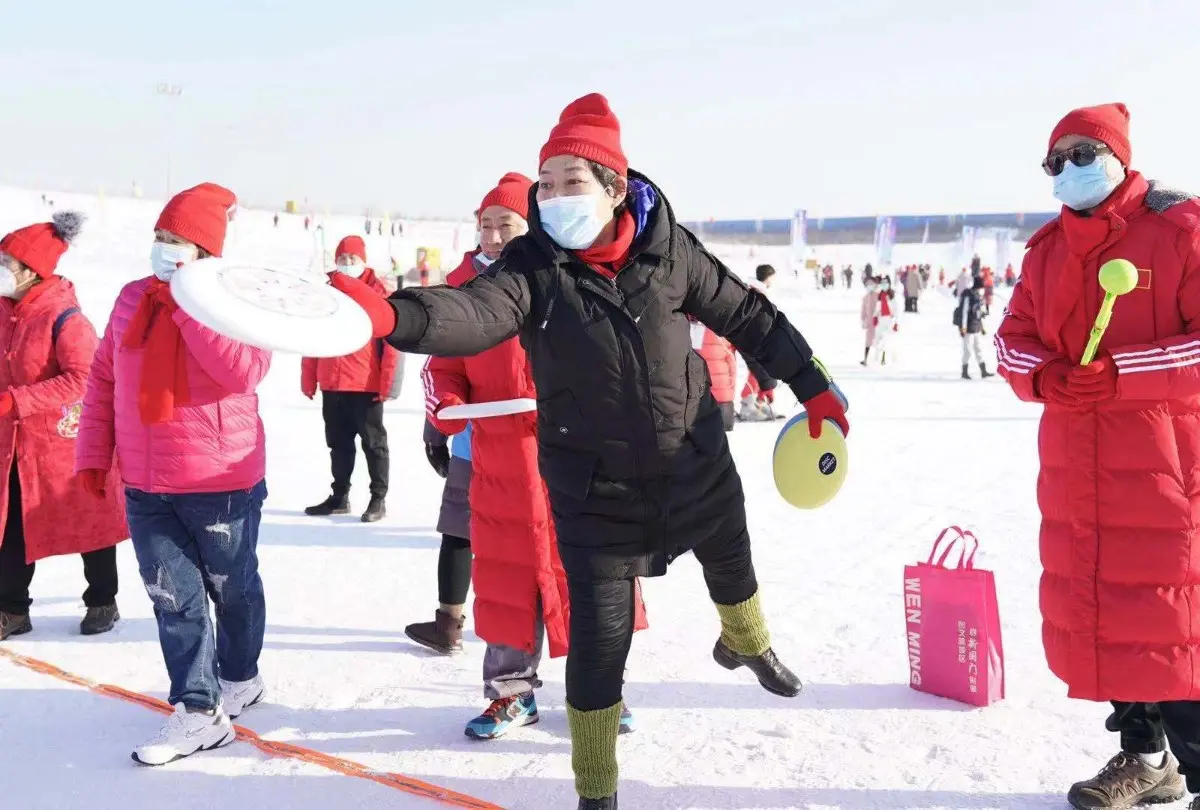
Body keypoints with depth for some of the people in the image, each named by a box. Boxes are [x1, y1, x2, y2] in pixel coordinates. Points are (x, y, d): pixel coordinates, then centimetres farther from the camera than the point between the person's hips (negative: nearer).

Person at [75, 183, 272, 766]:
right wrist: (94, 452, 8)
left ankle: (239, 677, 36)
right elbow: (103, 379, 13)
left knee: (232, 588, 13)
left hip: (221, 482, -4)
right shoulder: (132, 299, 7)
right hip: (144, 486, 5)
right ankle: (198, 712, 9)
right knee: (173, 596, 3)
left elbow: (244, 370, -27)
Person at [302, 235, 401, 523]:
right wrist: (308, 378, 10)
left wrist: (388, 381, -12)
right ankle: (339, 496, 25)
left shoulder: (378, 293, -5)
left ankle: (379, 498, 13)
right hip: (331, 386, 5)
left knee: (373, 443, 5)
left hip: (367, 386, -5)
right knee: (339, 444, 14)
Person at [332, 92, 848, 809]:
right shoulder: (533, 265, -18)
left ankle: (747, 643, 65)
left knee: (731, 565, 27)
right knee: (600, 635, -4)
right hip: (594, 487, -3)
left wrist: (812, 385, 5)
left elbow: (747, 314, 0)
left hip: (697, 463, 3)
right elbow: (473, 313, -38)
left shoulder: (668, 247, -13)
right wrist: (389, 315, -58)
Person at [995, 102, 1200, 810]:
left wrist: (1118, 374, -21)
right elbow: (1014, 335, 11)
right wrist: (1043, 375, -10)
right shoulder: (1047, 247, 13)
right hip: (1074, 467, 7)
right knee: (1094, 611, 12)